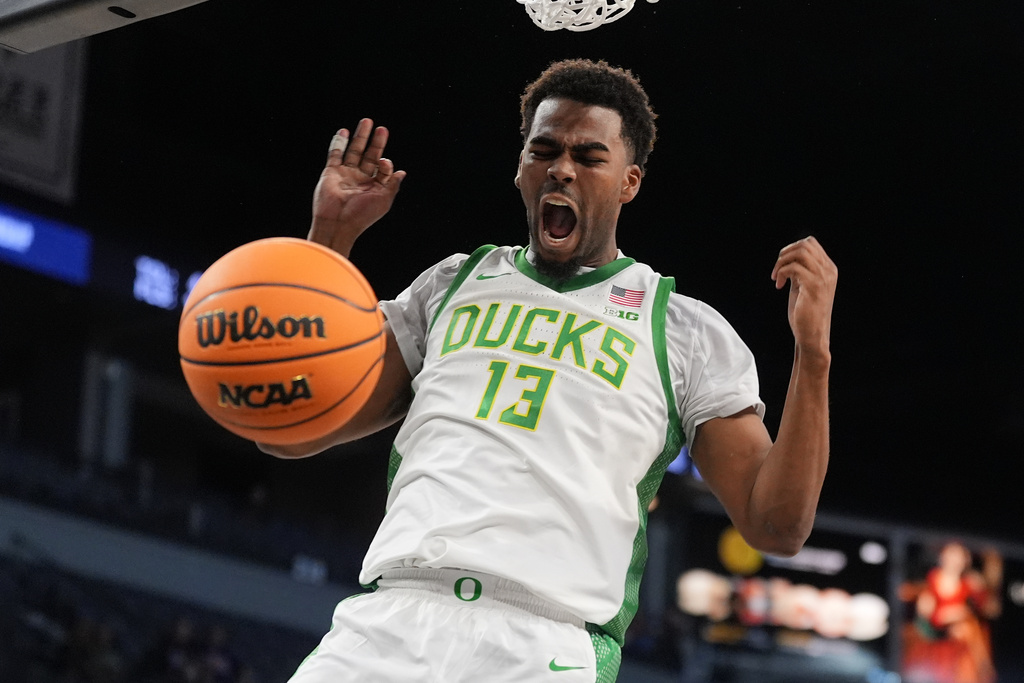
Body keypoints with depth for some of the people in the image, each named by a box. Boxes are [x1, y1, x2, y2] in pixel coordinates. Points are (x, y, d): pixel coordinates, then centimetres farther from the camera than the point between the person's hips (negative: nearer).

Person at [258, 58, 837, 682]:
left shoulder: (690, 332, 13)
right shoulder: (454, 285, 21)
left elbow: (777, 526, 5)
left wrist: (813, 355, -6)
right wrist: (329, 236, 12)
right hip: (388, 623, 2)